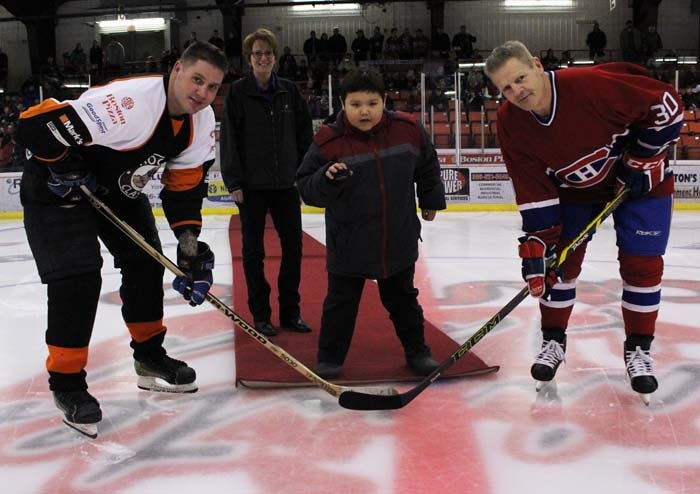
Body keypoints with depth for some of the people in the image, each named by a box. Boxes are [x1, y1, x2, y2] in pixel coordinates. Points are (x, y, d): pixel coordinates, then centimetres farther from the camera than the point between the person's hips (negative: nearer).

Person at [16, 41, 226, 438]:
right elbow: (37, 125, -37)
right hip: (58, 189, -8)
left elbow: (187, 181, -3)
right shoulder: (129, 101, -36)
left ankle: (150, 358, 27)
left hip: (119, 189, 8)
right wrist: (67, 170, -24)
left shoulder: (201, 121, -10)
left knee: (146, 264, 10)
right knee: (78, 279, -14)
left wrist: (188, 238, -11)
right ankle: (66, 383, 2)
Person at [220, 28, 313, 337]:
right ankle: (260, 315, 16)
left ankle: (290, 312, 19)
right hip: (252, 184, -3)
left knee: (293, 245, 6)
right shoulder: (238, 92, -3)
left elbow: (304, 135, 8)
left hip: (286, 183, 3)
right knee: (253, 250, 5)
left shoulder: (289, 91, 5)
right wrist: (234, 182, -11)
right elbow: (229, 140, -6)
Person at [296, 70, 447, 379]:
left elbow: (427, 167, 12)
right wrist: (326, 179, -30)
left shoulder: (408, 130, -6)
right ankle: (330, 358, 24)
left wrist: (431, 201, 20)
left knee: (402, 298, 18)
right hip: (348, 243, -2)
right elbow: (307, 189, -11)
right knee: (341, 301, 8)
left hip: (399, 239, 2)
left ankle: (417, 351, 34)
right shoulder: (328, 142, -15)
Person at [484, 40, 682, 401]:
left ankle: (638, 348, 13)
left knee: (641, 263, -4)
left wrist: (643, 159, -19)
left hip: (640, 178, -3)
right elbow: (533, 192, -17)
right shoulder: (511, 124, -20)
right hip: (572, 188, 3)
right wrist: (536, 247, -21)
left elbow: (665, 104, -23)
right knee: (561, 260, 1)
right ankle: (554, 340, 20)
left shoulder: (592, 85, -35)